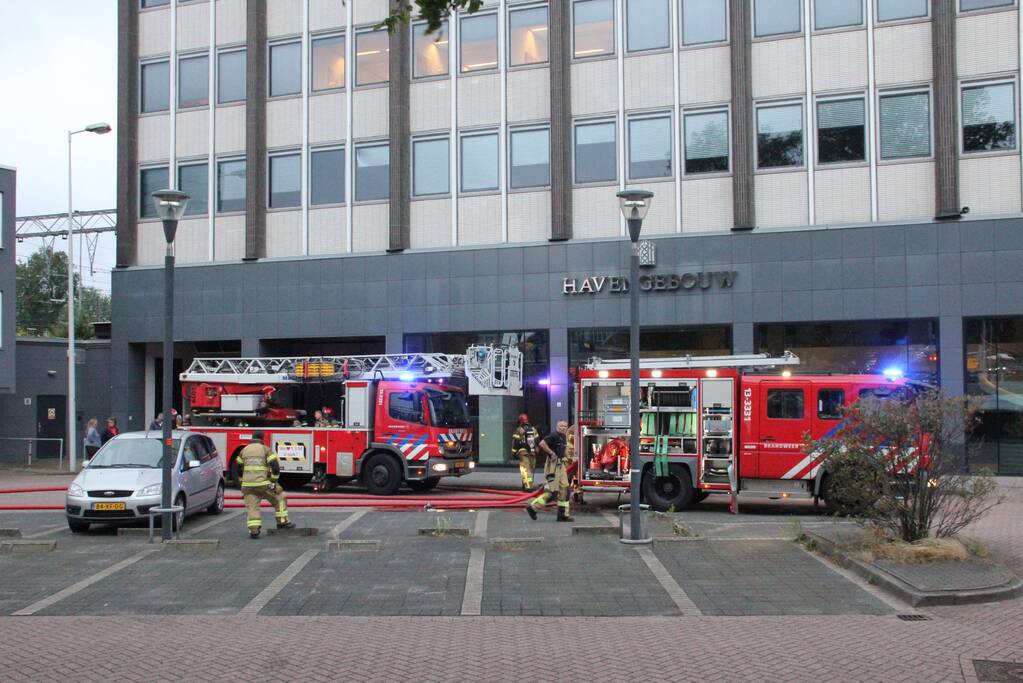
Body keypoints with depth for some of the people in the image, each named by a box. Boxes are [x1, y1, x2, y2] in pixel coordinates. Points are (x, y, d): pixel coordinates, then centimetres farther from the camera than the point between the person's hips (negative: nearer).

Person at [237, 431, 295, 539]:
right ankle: (282, 522, 18)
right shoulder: (266, 450, -2)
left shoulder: (244, 450, 12)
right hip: (263, 483, -3)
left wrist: (243, 482, 23)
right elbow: (275, 467, -11)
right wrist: (273, 481, 0)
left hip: (248, 484, 3)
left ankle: (253, 530, -7)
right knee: (279, 498, 16)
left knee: (252, 507, 5)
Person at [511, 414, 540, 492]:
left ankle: (528, 486, -20)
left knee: (525, 470, -8)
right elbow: (537, 441, 17)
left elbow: (515, 443, -4)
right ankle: (530, 485, 24)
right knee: (531, 470, 15)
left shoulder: (518, 430, -3)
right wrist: (536, 451, 25)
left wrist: (513, 453, 3)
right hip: (533, 453, 5)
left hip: (523, 453, -5)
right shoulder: (534, 429, 13)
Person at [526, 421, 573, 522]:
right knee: (552, 491, -10)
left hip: (561, 466, 10)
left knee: (564, 490, 7)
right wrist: (551, 453, -21)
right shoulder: (554, 435, -14)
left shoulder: (563, 437, 15)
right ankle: (533, 506, 0)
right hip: (553, 465, -10)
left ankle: (563, 514, 10)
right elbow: (542, 443, -27)